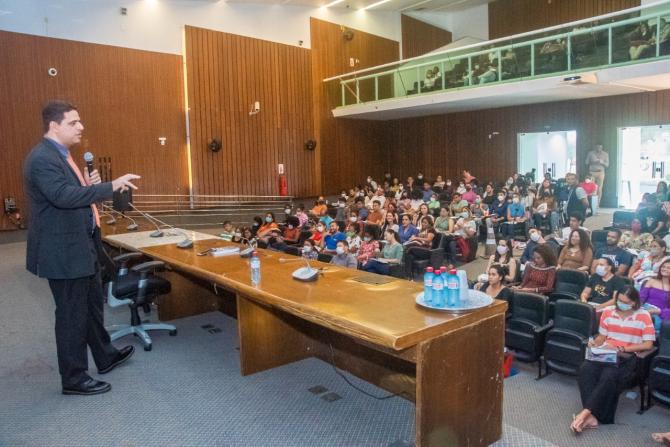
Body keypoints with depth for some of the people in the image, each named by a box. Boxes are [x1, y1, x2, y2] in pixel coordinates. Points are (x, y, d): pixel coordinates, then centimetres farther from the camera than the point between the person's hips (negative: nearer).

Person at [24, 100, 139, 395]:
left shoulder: (60, 154, 13)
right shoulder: (42, 158, -19)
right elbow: (63, 196, -32)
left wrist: (86, 185, -3)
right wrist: (112, 186, -33)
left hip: (81, 246, 10)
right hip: (63, 251, -10)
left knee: (92, 305, 22)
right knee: (72, 315, 2)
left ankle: (105, 356, 40)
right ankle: (74, 379, 18)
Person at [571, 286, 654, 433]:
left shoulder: (643, 316, 1)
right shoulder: (608, 312, 11)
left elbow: (648, 344, -3)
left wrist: (622, 349, -13)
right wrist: (594, 343, -6)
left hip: (628, 357, -3)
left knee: (609, 376, -36)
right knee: (585, 369, -31)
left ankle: (585, 412, -34)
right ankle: (591, 416, -36)